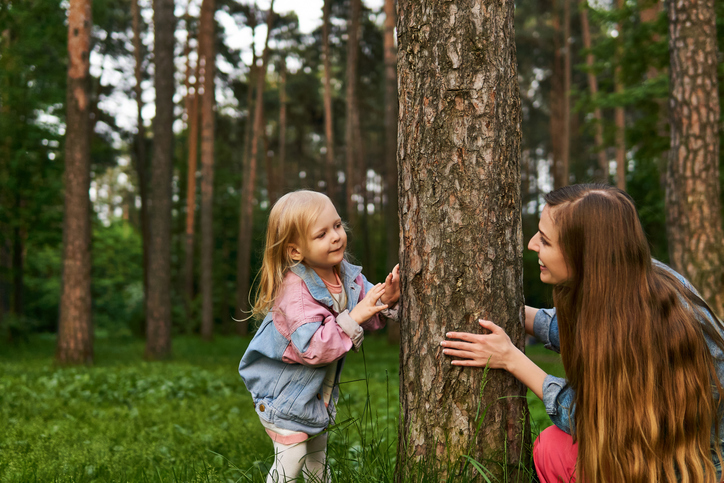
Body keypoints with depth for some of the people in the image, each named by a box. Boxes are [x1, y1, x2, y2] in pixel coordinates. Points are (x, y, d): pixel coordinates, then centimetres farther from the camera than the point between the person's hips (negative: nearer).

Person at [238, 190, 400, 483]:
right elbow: (312, 348, -39)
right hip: (285, 394, -8)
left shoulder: (347, 276, -8)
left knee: (317, 458, 25)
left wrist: (385, 300, -19)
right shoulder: (295, 292, -33)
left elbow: (370, 318, 2)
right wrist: (353, 318, -40)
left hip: (320, 392, 8)